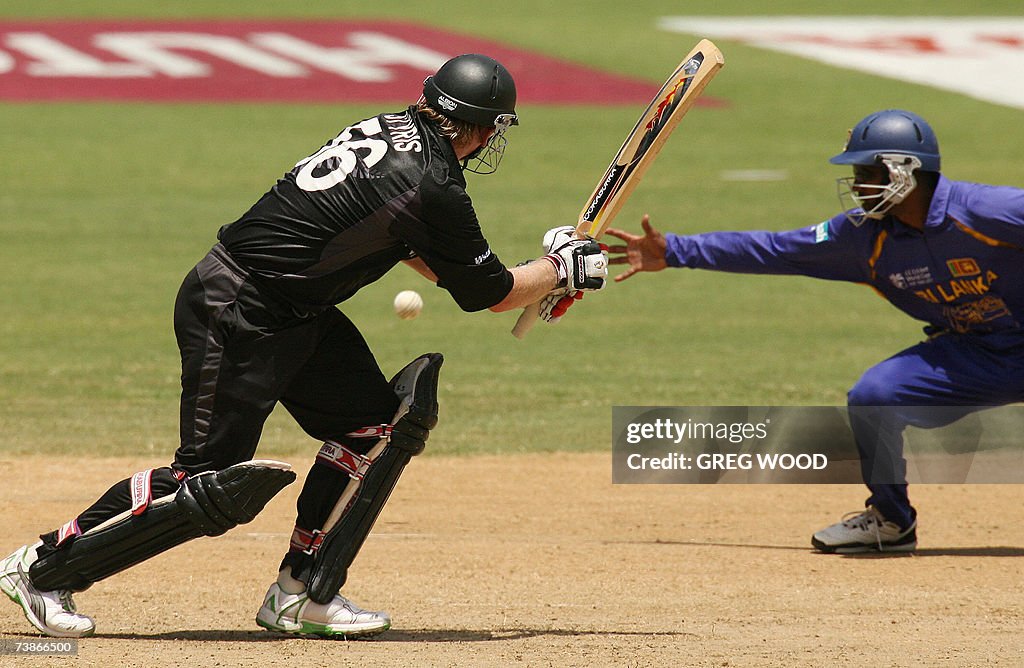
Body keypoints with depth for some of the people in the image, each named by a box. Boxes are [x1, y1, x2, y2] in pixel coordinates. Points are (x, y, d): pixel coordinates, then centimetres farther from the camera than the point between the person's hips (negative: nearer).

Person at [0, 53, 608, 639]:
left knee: (381, 422, 7)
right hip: (238, 318, -10)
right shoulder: (434, 187, -20)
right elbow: (489, 293, -7)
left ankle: (302, 594, 10)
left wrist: (529, 282, 19)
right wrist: (563, 270, 11)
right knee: (212, 483, -8)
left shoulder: (392, 130, 6)